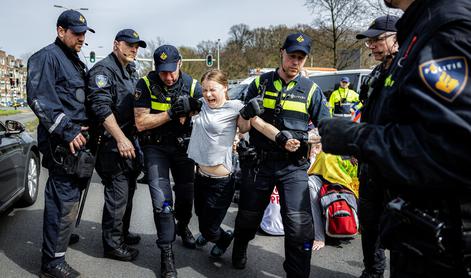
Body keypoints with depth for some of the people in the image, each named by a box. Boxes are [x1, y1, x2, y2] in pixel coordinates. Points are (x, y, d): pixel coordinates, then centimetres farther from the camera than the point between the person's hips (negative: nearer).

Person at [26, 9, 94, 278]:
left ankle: (62, 235, 36)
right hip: (63, 144, -9)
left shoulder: (76, 62, 21)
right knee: (65, 200, -7)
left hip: (77, 139, 9)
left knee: (69, 197, 19)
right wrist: (67, 132, -20)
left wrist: (86, 129, 14)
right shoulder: (47, 57, -8)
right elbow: (39, 99, -18)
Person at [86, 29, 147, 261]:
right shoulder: (103, 70, -13)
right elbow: (101, 108, -23)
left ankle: (122, 232, 34)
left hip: (129, 141, 10)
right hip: (113, 143, -10)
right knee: (117, 194, -4)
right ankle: (113, 244, 10)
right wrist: (120, 138, -28)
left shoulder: (132, 72, 17)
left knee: (128, 190, 18)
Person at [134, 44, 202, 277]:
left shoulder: (192, 86, -9)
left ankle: (182, 226, 46)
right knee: (162, 201, -11)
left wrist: (192, 108, -26)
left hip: (182, 145, 3)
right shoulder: (146, 85, -15)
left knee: (186, 194, 13)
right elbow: (141, 123, -18)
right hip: (155, 147, -2)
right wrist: (171, 113, -28)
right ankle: (166, 254, 2)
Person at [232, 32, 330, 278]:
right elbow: (243, 122, 9)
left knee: (298, 224, -14)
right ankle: (239, 250, 48)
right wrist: (247, 112, -14)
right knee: (248, 215, 16)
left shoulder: (311, 90, 1)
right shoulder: (260, 83, 4)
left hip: (294, 166, -1)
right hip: (260, 162, 2)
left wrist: (299, 138, -15)